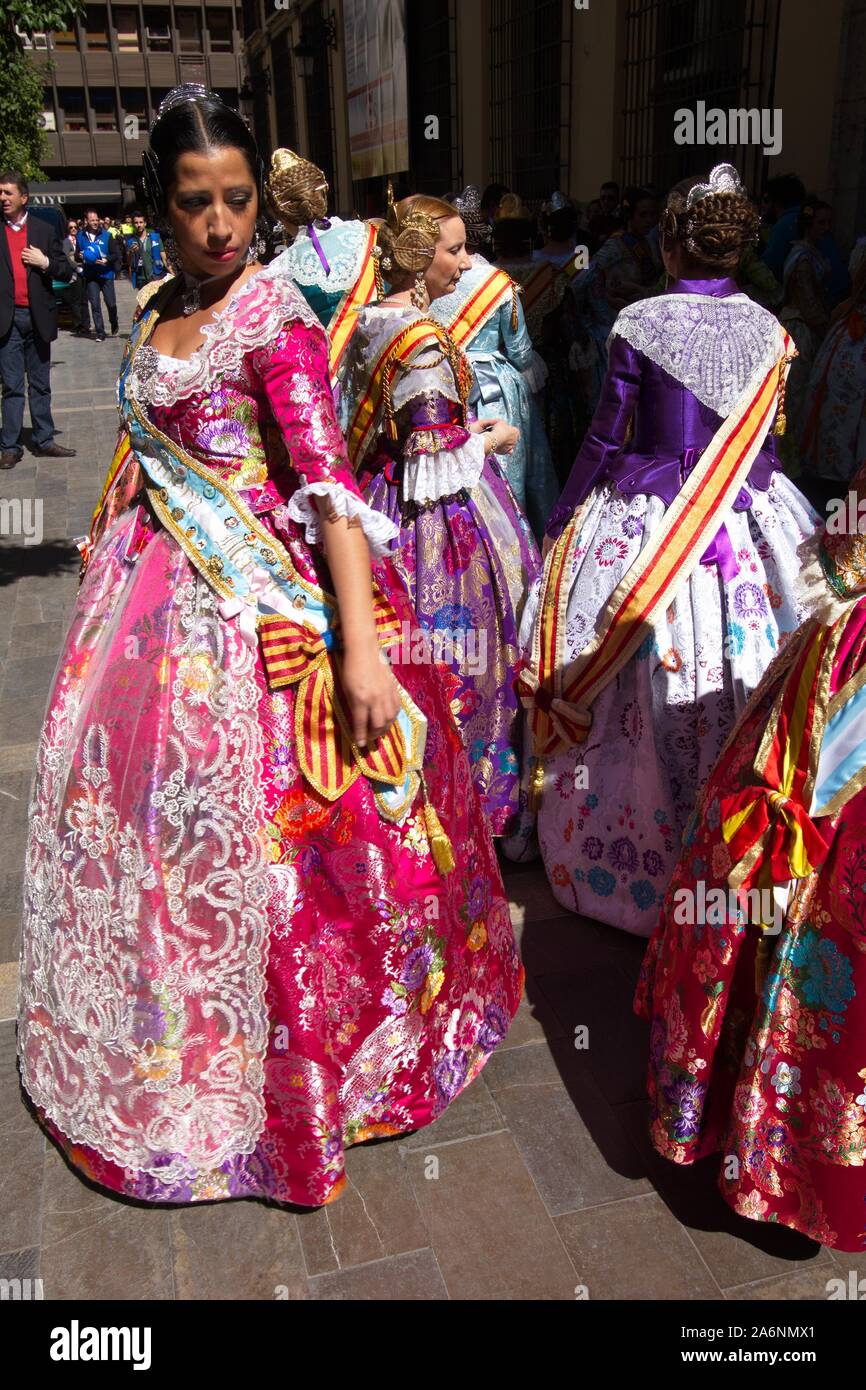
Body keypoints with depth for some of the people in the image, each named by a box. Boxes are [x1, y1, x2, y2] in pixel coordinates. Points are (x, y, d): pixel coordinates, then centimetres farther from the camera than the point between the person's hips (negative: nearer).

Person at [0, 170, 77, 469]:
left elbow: (66, 272, 7)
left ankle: (43, 441, 16)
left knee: (40, 385, 9)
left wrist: (45, 262, -9)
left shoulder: (44, 231, 7)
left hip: (37, 317, 1)